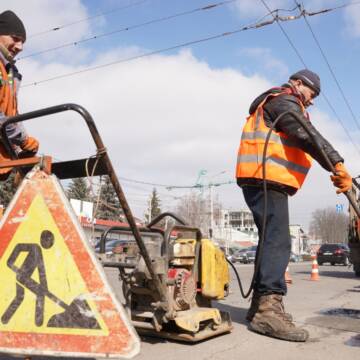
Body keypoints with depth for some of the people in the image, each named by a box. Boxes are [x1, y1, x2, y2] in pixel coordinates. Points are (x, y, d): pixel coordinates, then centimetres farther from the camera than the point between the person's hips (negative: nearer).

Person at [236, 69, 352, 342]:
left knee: (272, 241, 9)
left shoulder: (282, 105, 33)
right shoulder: (284, 101, -1)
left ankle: (262, 305, 13)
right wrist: (337, 164, -26)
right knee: (278, 242, -18)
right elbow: (307, 136, -18)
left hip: (265, 181, 11)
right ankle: (268, 309, -23)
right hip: (265, 179, -11)